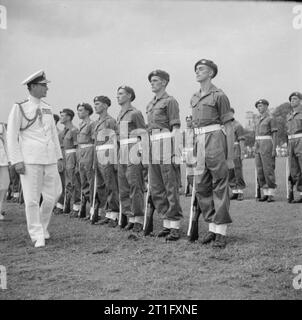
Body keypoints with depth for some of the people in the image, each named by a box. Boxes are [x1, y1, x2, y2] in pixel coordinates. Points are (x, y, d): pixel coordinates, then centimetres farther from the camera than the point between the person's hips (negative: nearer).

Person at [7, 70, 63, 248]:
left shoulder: (47, 108, 13)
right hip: (30, 160, -5)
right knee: (32, 199, -3)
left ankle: (43, 226, 28)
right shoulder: (19, 108, -2)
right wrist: (17, 160, -11)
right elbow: (12, 136, -3)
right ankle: (37, 236, 7)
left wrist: (59, 156, 13)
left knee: (53, 195, 6)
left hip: (50, 159, 5)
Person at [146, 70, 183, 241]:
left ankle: (175, 227, 0)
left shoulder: (170, 101, -3)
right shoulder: (150, 104, 20)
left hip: (167, 144, -8)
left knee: (171, 188, -5)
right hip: (153, 146, 8)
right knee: (156, 190, 9)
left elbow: (175, 127, -9)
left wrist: (175, 151, -18)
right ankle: (167, 224, 18)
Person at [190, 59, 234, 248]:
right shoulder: (194, 98, 18)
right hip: (200, 143, 7)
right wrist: (195, 151, 19)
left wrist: (230, 157, -10)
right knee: (202, 187, 6)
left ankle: (221, 232, 3)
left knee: (220, 187, -3)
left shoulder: (219, 95, -3)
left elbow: (229, 127, -6)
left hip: (216, 140, -7)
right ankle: (212, 228, 18)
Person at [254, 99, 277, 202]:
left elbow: (275, 135, -7)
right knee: (260, 171, 3)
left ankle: (271, 194, -4)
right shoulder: (259, 120, 20)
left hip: (267, 146, -7)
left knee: (268, 170, -9)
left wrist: (274, 149, -16)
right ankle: (266, 194, 8)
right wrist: (256, 150, 16)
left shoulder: (271, 119, -2)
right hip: (258, 147, 7)